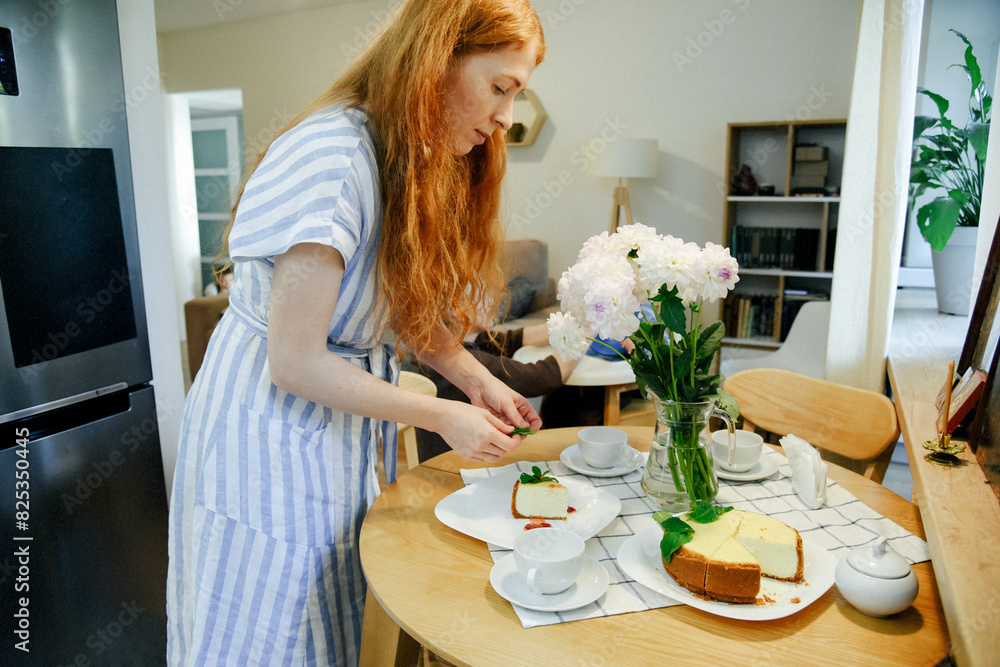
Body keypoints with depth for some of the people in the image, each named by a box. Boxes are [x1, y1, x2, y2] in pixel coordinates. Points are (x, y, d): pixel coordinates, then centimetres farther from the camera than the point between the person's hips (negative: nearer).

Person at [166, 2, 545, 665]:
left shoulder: (418, 161, 2)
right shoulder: (333, 157, -26)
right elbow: (295, 363, -25)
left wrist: (476, 377, -7)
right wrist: (441, 415, -18)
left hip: (345, 426, 8)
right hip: (270, 429, -7)